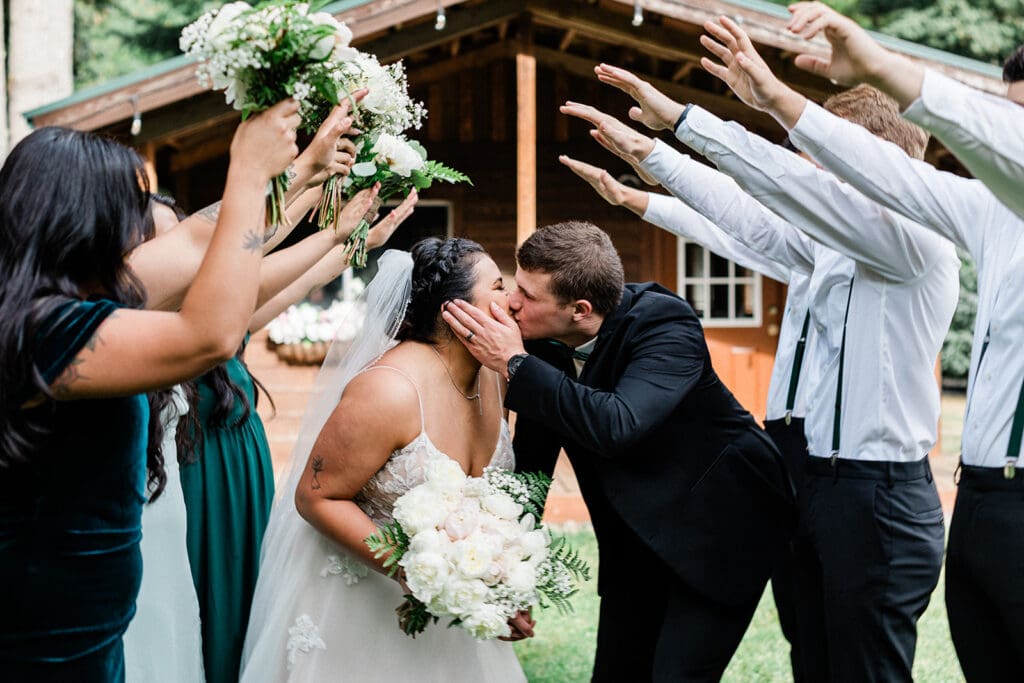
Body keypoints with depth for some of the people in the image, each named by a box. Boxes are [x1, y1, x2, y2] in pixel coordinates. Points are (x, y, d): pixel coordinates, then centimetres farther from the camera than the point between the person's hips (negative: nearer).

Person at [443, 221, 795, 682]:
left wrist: (514, 364, -37)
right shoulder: (542, 342, -9)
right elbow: (531, 458, 3)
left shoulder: (665, 323, -26)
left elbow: (617, 427, -42)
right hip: (637, 533, 6)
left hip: (719, 522, -6)